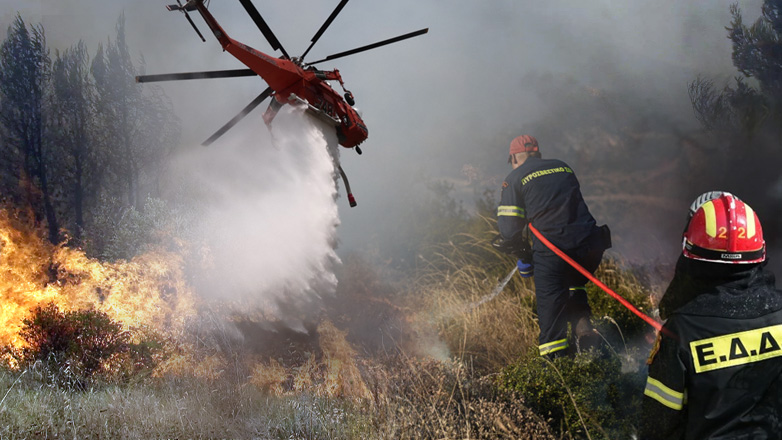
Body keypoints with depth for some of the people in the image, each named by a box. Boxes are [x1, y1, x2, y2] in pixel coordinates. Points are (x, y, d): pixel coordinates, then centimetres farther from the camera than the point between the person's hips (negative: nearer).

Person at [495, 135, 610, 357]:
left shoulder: (515, 178, 6)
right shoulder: (563, 167, 21)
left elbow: (509, 228, -1)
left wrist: (523, 254, 15)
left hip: (552, 249, -5)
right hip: (591, 244, 5)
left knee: (550, 304, 5)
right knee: (573, 284, 31)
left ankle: (555, 356, 1)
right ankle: (583, 328, 14)